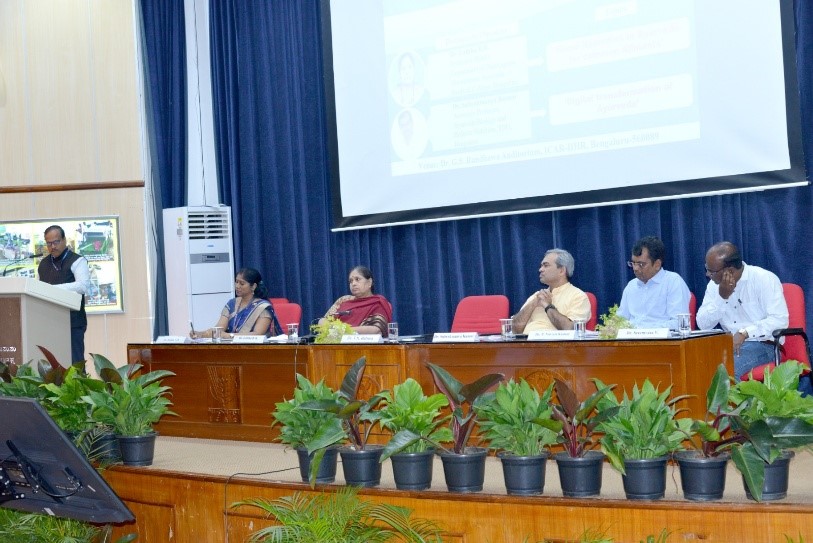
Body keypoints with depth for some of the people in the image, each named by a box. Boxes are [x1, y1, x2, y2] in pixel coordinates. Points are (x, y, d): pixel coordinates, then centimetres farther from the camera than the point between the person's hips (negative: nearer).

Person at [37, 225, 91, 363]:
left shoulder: (77, 261, 0)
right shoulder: (43, 264, 20)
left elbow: (83, 286, -15)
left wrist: (54, 288, -22)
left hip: (73, 322, -6)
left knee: (74, 362, -8)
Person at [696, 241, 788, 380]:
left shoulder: (765, 279, -8)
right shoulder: (714, 285, 8)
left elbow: (780, 320, -16)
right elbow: (703, 324, 0)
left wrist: (745, 333, -24)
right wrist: (722, 297, -11)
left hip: (761, 344, -5)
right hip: (727, 343, 5)